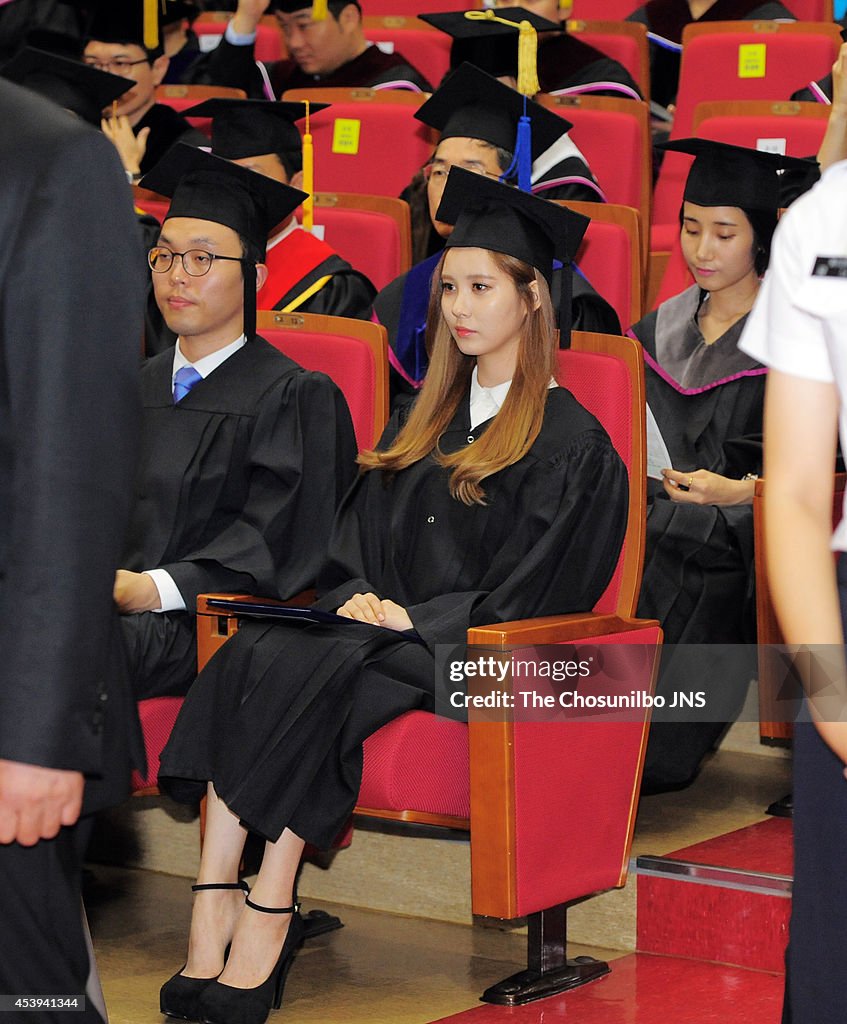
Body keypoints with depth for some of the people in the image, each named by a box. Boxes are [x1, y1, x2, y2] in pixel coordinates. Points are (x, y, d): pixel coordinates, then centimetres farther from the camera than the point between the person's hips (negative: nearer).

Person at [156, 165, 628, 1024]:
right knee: (252, 653, -25)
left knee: (312, 674, -32)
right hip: (389, 630, 6)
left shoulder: (571, 443, -1)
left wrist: (416, 618, -15)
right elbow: (355, 539, 17)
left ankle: (266, 922, -32)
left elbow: (528, 591, -8)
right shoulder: (423, 422, 21)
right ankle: (214, 904, -35)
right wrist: (357, 597, -4)